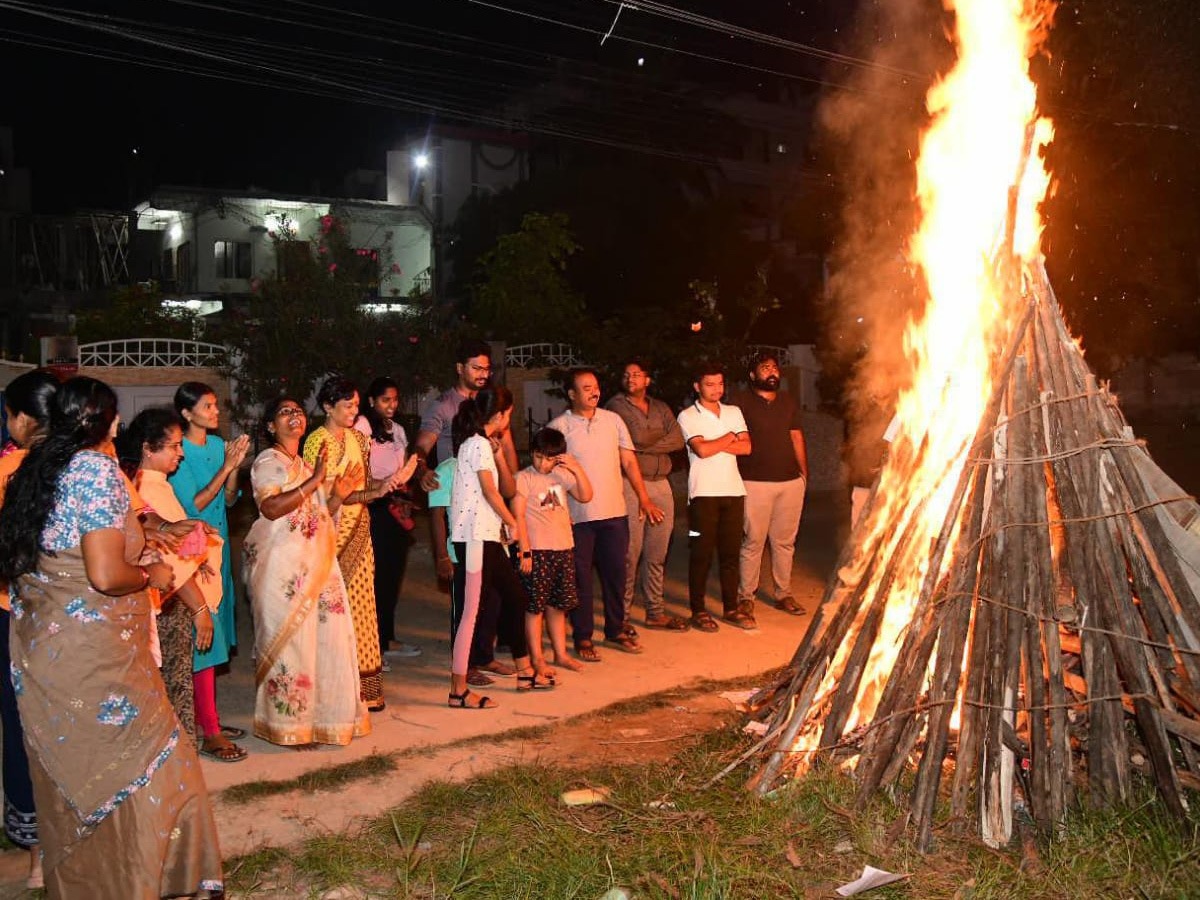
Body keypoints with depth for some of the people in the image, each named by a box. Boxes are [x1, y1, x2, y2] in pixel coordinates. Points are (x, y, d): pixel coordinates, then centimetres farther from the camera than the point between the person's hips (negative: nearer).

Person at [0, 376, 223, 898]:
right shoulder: (97, 469, -15)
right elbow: (105, 576, -23)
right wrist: (152, 575, -4)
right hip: (93, 655, -8)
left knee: (67, 775, 20)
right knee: (139, 771, 5)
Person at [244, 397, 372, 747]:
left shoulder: (307, 465, 20)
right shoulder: (267, 462, -5)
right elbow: (272, 508, -22)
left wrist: (336, 498, 6)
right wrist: (314, 481, -24)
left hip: (315, 562, 8)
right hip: (282, 564, -8)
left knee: (324, 636, 7)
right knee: (288, 639, -4)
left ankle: (319, 713, 20)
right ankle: (286, 722, 7)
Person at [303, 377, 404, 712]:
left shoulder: (356, 439, 13)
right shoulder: (318, 440, -9)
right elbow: (325, 492, -16)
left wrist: (389, 480, -3)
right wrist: (374, 492, -23)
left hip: (358, 528, 7)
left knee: (359, 603, 7)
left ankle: (362, 686, 13)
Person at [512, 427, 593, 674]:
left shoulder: (562, 475, 10)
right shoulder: (523, 478, -7)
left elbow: (585, 496, 5)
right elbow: (518, 516, -11)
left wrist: (577, 468, -7)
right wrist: (525, 551, -15)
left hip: (564, 548, 5)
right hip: (537, 551, -5)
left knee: (558, 605, 14)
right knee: (535, 606, 1)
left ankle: (560, 654, 23)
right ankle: (537, 658, 9)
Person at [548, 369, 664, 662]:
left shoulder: (613, 420, 7)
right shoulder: (558, 427, -3)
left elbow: (629, 461, 11)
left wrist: (643, 498, 6)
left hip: (614, 512, 4)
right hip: (577, 516, -3)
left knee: (615, 573, 11)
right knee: (580, 577, 3)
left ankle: (615, 630, 27)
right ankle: (582, 638, 15)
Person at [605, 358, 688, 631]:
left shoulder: (661, 408, 17)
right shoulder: (616, 406, 1)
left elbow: (678, 441, 1)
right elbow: (637, 437, -14)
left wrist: (646, 443, -9)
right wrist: (662, 435, 3)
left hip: (661, 484, 5)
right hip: (630, 483, -5)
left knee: (657, 554, 10)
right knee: (630, 552, -6)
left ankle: (655, 612, 20)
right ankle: (621, 615, 3)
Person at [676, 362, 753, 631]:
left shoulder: (734, 412, 14)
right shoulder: (688, 416, -1)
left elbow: (746, 447, 1)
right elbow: (702, 450, -15)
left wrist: (714, 444, -7)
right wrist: (729, 438, -1)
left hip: (733, 491, 4)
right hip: (703, 493, -4)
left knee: (730, 552, 8)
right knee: (701, 553, -1)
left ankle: (731, 608, 17)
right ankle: (698, 611, 8)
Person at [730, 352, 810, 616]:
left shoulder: (788, 401, 15)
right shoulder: (741, 401, -1)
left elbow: (797, 436, 19)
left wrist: (804, 473, 14)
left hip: (791, 481, 5)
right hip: (755, 482, -5)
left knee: (785, 541, 10)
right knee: (753, 541, -3)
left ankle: (783, 594, 20)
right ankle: (746, 595, 7)